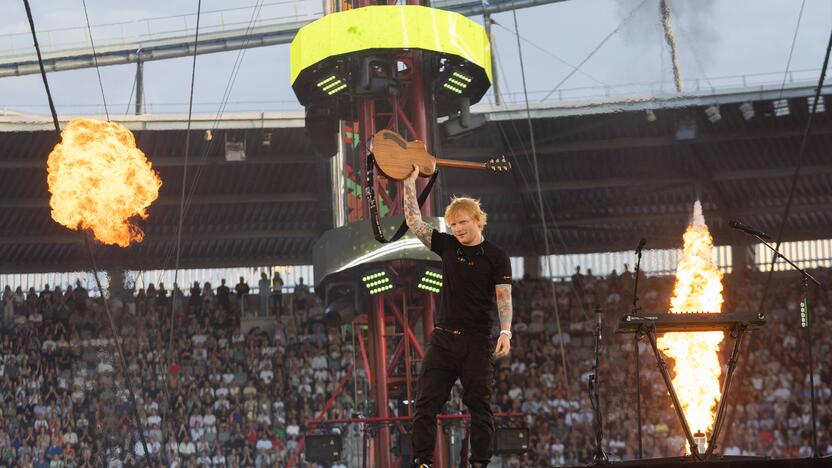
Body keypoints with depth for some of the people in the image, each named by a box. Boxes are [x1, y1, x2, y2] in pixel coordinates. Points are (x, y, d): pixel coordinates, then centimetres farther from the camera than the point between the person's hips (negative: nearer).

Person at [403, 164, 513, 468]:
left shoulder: (496, 257, -2)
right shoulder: (447, 246, 9)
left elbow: (503, 297, -7)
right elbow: (414, 221, 8)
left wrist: (505, 331, -21)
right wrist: (410, 182, 6)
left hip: (477, 341, -4)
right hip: (443, 338, 4)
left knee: (479, 405, 0)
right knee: (426, 402, -1)